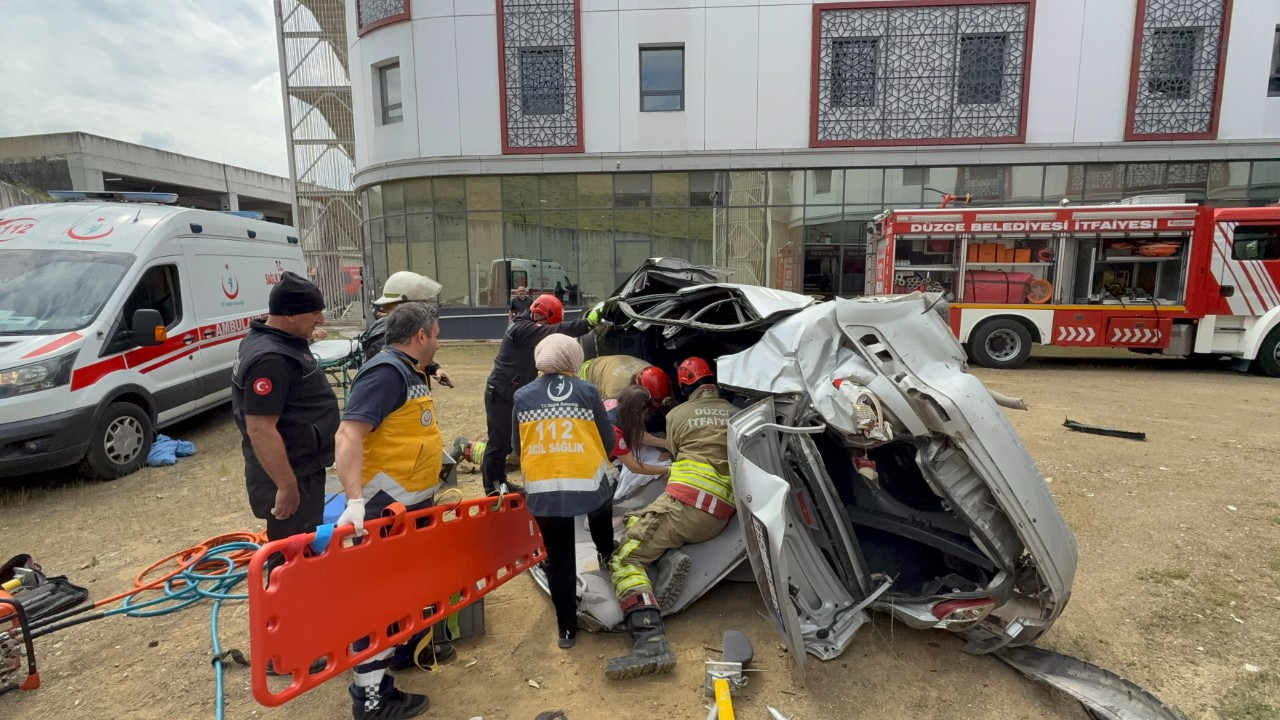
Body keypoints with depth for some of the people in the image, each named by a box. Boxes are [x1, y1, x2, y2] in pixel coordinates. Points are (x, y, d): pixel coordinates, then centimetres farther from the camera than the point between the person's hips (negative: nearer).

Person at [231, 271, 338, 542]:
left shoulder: (281, 340, 7)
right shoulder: (270, 359, -26)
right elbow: (261, 430, -29)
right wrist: (287, 485, -25)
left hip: (300, 467, 10)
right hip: (290, 475, -10)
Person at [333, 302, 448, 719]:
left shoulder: (409, 372, 11)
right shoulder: (386, 371, -21)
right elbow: (349, 434, -30)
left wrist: (445, 449, 30)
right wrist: (355, 500, -37)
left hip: (413, 501, 10)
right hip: (386, 506, -10)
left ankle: (408, 648, 44)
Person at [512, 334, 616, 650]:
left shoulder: (522, 396, 3)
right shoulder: (587, 392, -2)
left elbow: (517, 446, 12)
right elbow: (608, 440, 3)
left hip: (543, 491, 1)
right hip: (588, 484, -1)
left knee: (559, 559, 12)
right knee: (601, 513, 35)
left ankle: (566, 628, 23)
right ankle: (606, 556, 54)